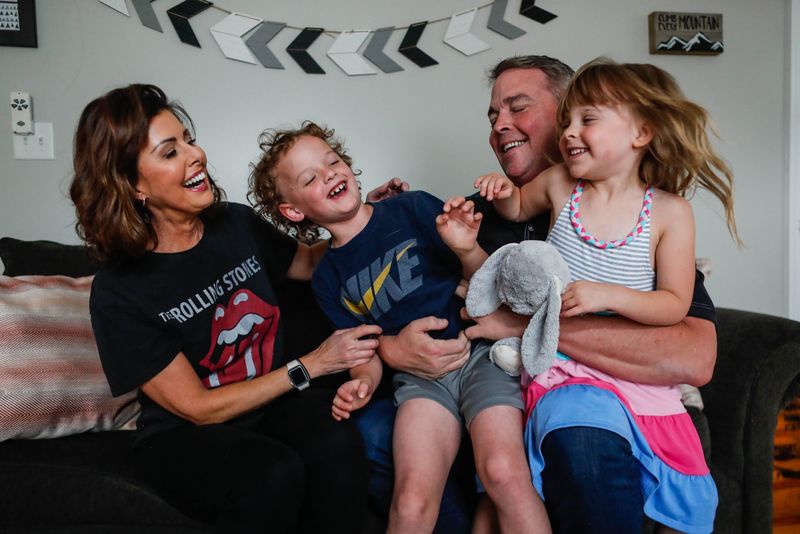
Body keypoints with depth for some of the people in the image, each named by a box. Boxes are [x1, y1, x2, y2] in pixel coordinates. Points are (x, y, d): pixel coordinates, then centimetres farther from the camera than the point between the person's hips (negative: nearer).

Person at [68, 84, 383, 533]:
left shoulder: (237, 224, -3)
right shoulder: (118, 292, -15)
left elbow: (312, 264, 17)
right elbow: (199, 409, -13)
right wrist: (311, 365, -16)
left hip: (276, 402, 4)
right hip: (185, 435, -3)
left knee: (337, 445, -30)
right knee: (274, 473, -34)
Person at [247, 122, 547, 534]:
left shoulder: (414, 208, 5)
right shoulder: (328, 279, 14)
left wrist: (467, 250, -13)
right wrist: (364, 382, -5)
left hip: (478, 350, -1)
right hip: (419, 377, 2)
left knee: (503, 472, -27)